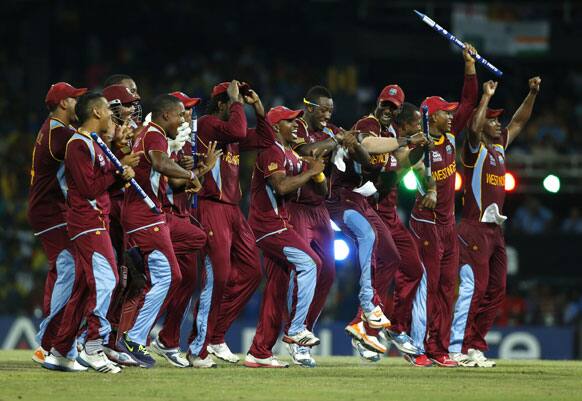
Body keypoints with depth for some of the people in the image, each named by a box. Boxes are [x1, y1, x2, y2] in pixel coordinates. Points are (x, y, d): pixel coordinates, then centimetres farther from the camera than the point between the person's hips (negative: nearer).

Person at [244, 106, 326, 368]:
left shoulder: (291, 156, 21)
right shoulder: (272, 152, -9)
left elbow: (323, 191, 20)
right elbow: (281, 186, -25)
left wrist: (316, 170, 0)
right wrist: (310, 172, -15)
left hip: (278, 224, 10)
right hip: (269, 225, -10)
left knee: (277, 288, 7)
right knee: (309, 262, -19)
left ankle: (260, 353, 7)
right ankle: (296, 329, -15)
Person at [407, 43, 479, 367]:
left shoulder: (450, 135, 9)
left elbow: (469, 101, 12)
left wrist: (470, 65, 8)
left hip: (448, 222, 8)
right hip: (426, 222, -8)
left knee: (447, 286, 7)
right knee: (427, 284, -8)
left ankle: (440, 349, 9)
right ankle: (420, 350, -7)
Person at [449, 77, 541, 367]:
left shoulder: (499, 147, 18)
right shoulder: (475, 148, -4)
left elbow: (519, 121, 25)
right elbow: (473, 128, -25)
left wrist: (532, 93, 16)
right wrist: (486, 97, -21)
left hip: (496, 230, 9)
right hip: (474, 228, -9)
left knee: (495, 290, 6)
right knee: (474, 287, -14)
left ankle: (475, 346, 9)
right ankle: (458, 350, -15)